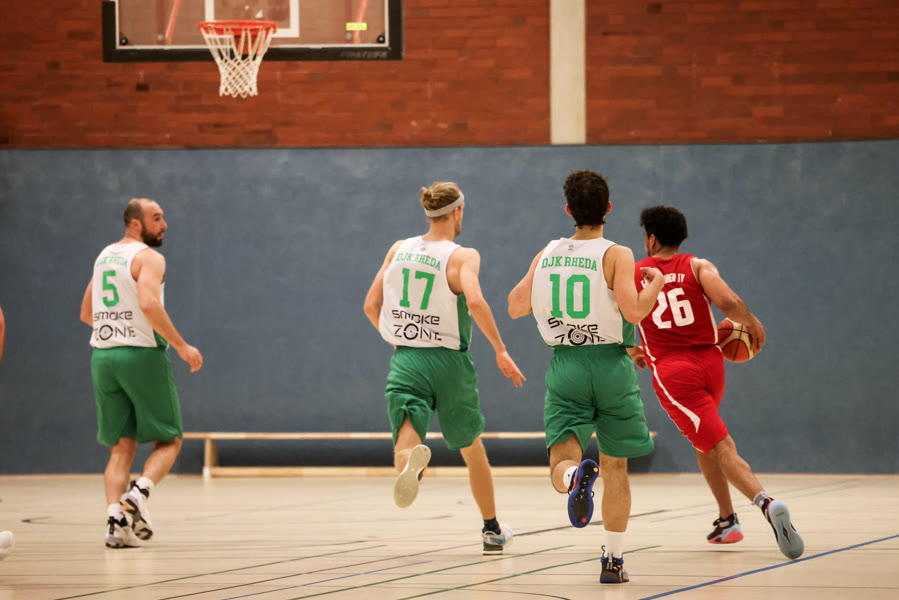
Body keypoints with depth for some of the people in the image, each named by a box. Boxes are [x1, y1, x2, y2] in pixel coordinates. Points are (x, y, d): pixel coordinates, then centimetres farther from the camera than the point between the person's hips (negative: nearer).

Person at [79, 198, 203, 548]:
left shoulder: (103, 257, 16)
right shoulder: (148, 258, -8)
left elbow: (86, 314, 23)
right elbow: (149, 304, -25)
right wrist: (181, 346, -19)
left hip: (103, 356, 6)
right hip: (142, 354, -6)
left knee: (121, 447, 8)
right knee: (169, 440, 7)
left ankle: (116, 520, -7)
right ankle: (140, 492, -17)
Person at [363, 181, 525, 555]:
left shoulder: (399, 250, 7)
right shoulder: (463, 256, -7)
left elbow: (371, 305, 9)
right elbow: (475, 301, -25)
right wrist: (501, 351, -17)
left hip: (404, 359, 2)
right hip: (449, 361, -2)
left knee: (406, 437, -14)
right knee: (471, 448, 18)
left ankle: (409, 459, -53)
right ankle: (492, 531, 31)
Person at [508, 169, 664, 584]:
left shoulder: (547, 255, 5)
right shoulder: (616, 255, -7)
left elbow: (515, 307, 12)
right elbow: (633, 309, -19)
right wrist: (655, 285, 1)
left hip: (564, 365, 1)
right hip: (611, 364, -1)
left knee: (562, 464, -3)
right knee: (615, 465, 13)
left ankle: (576, 476, -41)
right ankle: (613, 560, 14)